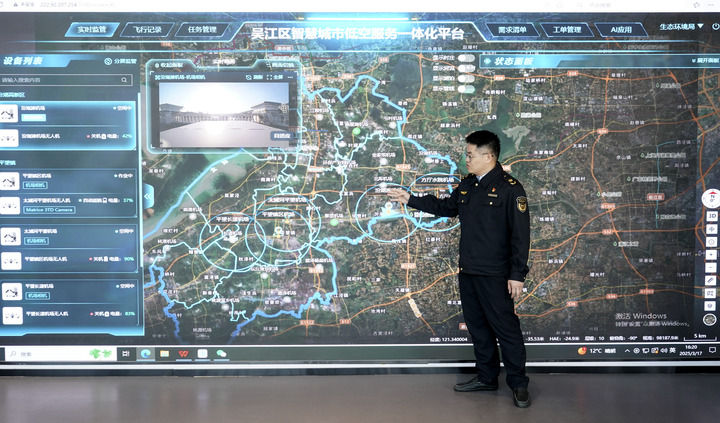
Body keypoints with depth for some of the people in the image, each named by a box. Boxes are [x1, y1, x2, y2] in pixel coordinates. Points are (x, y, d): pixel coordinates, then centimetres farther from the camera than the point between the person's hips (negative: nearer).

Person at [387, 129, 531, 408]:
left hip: (494, 275, -8)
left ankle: (518, 385, 13)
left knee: (506, 329, -1)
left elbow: (520, 235, -15)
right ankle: (486, 377, 30)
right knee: (477, 327, 16)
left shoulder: (510, 188, -13)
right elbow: (446, 207, 27)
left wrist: (517, 275, -17)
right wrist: (410, 200, 25)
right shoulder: (467, 185, 10)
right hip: (467, 271, 8)